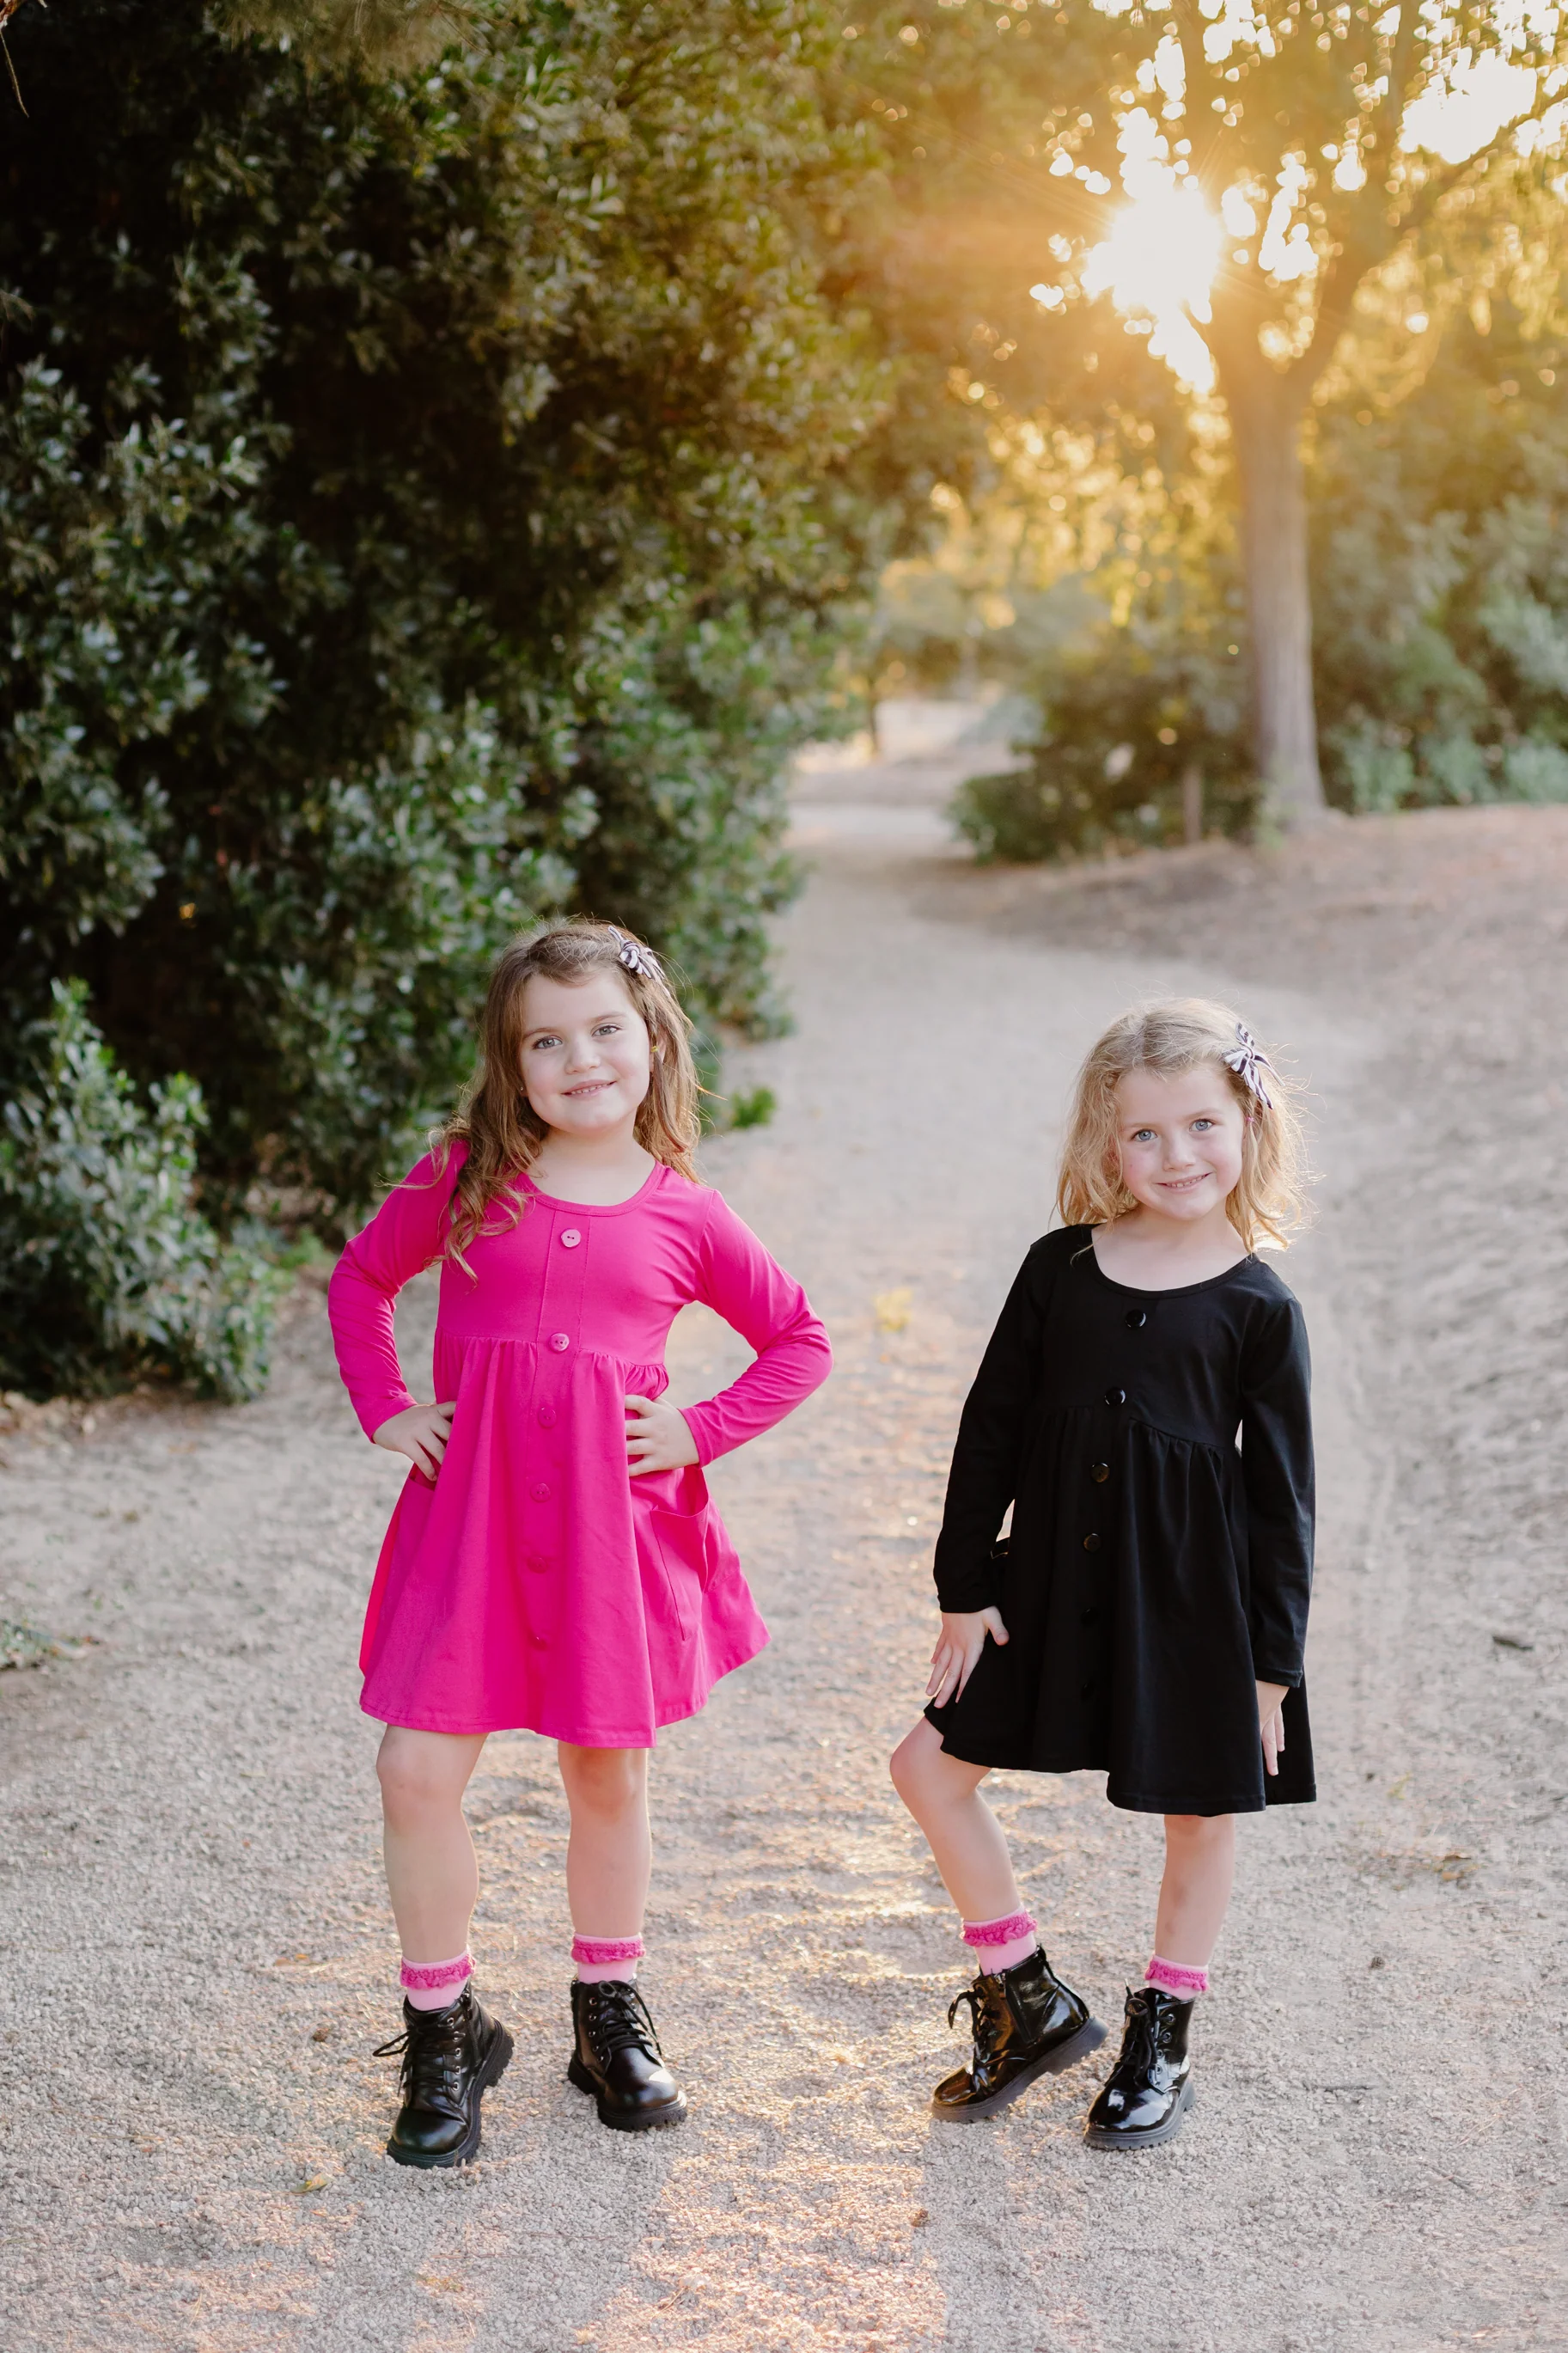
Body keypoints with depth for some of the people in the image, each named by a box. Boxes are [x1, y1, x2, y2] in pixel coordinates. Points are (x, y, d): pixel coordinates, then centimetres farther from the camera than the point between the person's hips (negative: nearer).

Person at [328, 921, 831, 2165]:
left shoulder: (686, 1216, 0)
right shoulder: (466, 1178, 1)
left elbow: (801, 1341, 10)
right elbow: (359, 1280, 15)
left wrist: (701, 1430, -1)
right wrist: (385, 1408, 4)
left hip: (615, 1516, 0)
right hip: (469, 1507, 0)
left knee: (609, 1776, 13)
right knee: (419, 1770, -6)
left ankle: (609, 2016, 33)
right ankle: (445, 2031, 14)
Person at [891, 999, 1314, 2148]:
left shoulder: (1260, 1309, -7)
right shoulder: (1062, 1270, -1)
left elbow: (1282, 1492, -4)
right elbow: (990, 1434, 4)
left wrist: (1273, 1661, -5)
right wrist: (966, 1585, 2)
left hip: (1195, 1599, -3)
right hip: (1052, 1584, 3)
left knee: (1201, 1813, 10)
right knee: (933, 1768, 4)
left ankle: (1161, 2042, 32)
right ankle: (1032, 2002, 21)